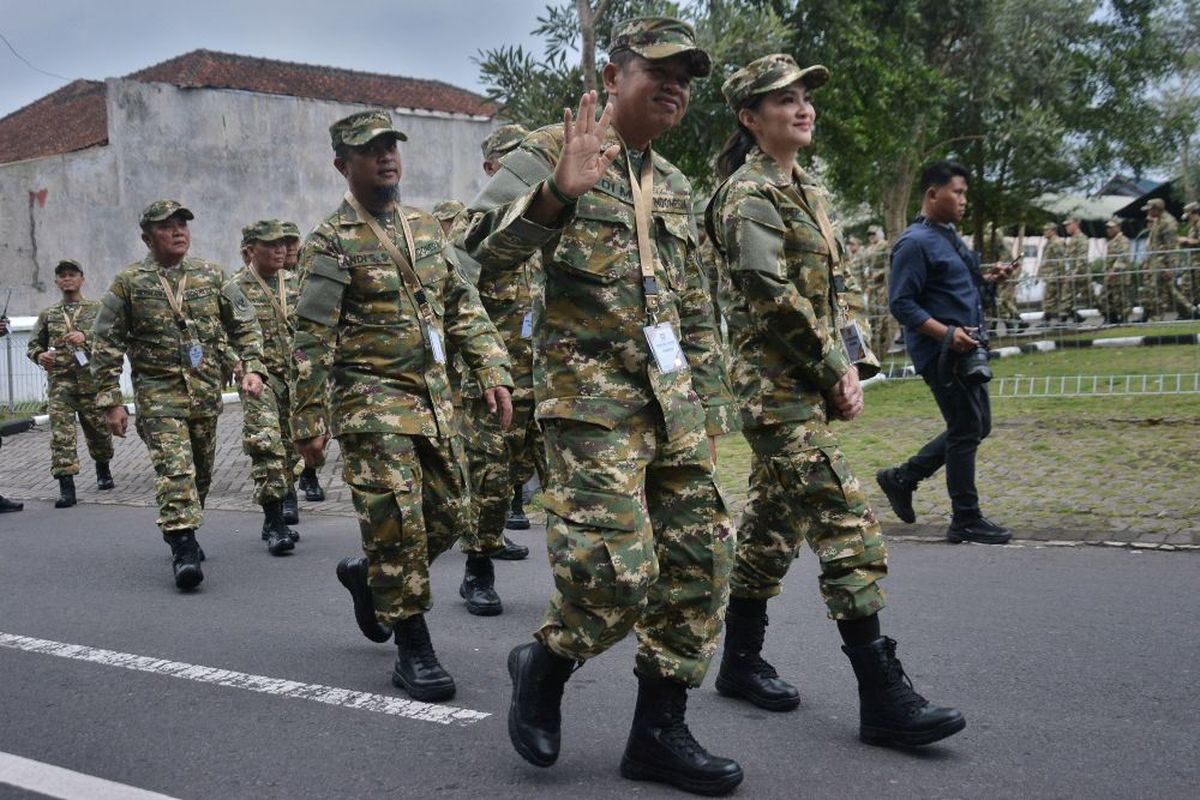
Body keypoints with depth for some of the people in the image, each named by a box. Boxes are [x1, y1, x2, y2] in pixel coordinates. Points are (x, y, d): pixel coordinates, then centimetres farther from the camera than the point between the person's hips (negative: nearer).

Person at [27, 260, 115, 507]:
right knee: (60, 433, -10)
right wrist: (40, 355, -4)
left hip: (92, 381, -1)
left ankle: (103, 471, 36)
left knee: (98, 430, 10)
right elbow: (33, 345, 19)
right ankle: (66, 487, -12)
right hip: (59, 382, 1)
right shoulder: (48, 315, 14)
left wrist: (86, 337, -20)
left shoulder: (97, 309, 7)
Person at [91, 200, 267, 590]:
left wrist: (252, 367, -4)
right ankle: (184, 550, -16)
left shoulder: (211, 275, 6)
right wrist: (111, 400, -5)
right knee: (174, 470, -16)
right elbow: (105, 344, -1)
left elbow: (244, 324, 11)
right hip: (158, 393, -4)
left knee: (201, 471, 12)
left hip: (206, 392, 4)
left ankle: (184, 533, 32)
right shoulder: (129, 282, -2)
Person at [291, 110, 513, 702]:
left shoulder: (425, 227, 13)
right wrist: (310, 422, -12)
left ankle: (367, 575, 36)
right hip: (372, 403, -7)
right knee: (397, 522, -9)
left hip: (434, 398, 7)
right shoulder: (331, 242, -7)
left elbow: (463, 308, 15)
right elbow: (311, 341, -9)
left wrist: (492, 371, 4)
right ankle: (414, 653, 4)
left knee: (449, 515, 10)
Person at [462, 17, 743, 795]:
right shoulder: (552, 151, -2)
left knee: (701, 560, 5)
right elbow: (487, 249, -17)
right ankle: (543, 665, 16)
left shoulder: (673, 184, 18)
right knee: (618, 572, -15)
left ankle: (660, 730, 17)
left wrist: (711, 401, 17)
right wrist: (558, 194, -33)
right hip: (593, 396, -7)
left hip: (674, 402, 7)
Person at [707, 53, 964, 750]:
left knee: (775, 523, 15)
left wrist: (854, 365, 2)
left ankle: (741, 661, 26)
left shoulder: (805, 191, 18)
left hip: (807, 387, 9)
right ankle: (883, 698, -12)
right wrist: (836, 374, -12)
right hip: (779, 386, -9)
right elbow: (774, 296, -17)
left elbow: (837, 288, 17)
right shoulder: (748, 193, -9)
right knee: (850, 526, -13)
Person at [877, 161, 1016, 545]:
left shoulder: (950, 237, 15)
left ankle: (902, 478, 22)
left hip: (966, 349, 10)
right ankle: (966, 520, 7)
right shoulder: (915, 243, -14)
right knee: (966, 429, -4)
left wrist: (988, 279, 8)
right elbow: (902, 304, -19)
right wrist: (947, 333, -26)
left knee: (976, 426, 14)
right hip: (941, 352, -10)